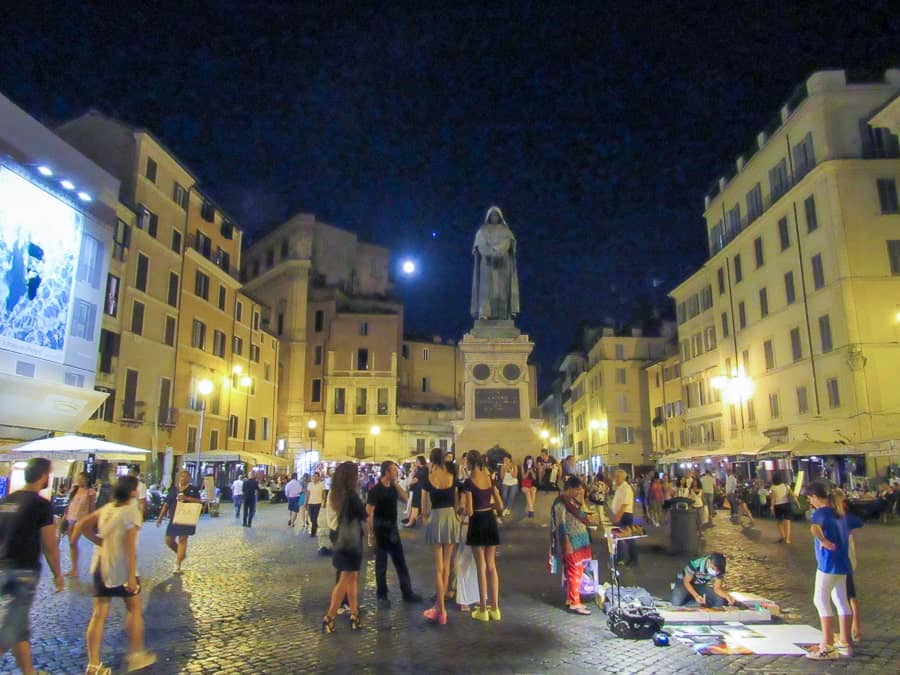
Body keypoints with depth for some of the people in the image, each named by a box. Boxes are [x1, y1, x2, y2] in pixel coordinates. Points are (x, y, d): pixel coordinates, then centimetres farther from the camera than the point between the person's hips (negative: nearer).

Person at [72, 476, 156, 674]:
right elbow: (130, 545, -19)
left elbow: (81, 526, 7)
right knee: (134, 609, 13)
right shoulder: (132, 512, -14)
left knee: (98, 615, 10)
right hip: (120, 568, -6)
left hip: (100, 565, 6)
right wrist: (132, 576, -18)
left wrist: (99, 541, 8)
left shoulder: (106, 508, 6)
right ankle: (136, 654, 20)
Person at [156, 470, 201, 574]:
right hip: (173, 519, 4)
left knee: (182, 540, -6)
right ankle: (181, 554, 33)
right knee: (169, 540, 5)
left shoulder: (193, 489, 1)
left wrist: (187, 498, -21)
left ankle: (177, 566, -1)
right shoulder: (173, 489, 9)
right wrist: (160, 517, 7)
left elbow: (199, 502, -8)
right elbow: (166, 504, 12)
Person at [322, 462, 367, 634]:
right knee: (345, 581, -1)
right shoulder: (351, 495, -20)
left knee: (352, 578, 14)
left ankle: (354, 615, 19)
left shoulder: (336, 493, 4)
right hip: (350, 541, -8)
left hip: (342, 540, 8)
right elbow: (364, 515, -9)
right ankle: (329, 618, 1)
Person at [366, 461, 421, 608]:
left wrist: (396, 483, -3)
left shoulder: (393, 488, 8)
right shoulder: (375, 490, -14)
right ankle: (382, 596, 15)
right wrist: (371, 534, -19)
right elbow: (369, 513, -16)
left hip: (393, 529, 7)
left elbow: (405, 498, 1)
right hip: (381, 529, -7)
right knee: (381, 564, 4)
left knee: (401, 562, 11)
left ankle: (407, 593, 19)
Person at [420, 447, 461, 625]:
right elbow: (457, 503, 6)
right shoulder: (452, 477, -2)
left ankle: (441, 610, 3)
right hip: (451, 518, 2)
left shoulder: (428, 479, -7)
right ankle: (439, 605, 20)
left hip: (436, 519, -2)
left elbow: (424, 508, -3)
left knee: (438, 566, 4)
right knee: (446, 565, 12)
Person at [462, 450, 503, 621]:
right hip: (491, 521, 5)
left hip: (478, 523, -5)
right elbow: (500, 506, 3)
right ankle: (495, 608, 18)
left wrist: (462, 510, 4)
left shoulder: (469, 482, -14)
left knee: (481, 567, 4)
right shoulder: (490, 479, 2)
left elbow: (469, 511, -17)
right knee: (491, 565, 13)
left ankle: (483, 610, 12)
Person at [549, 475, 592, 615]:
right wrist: (567, 543, -20)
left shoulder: (574, 500, 10)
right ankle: (574, 603, 5)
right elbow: (561, 525, -17)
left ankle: (571, 598, 24)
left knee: (578, 571, 14)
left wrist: (582, 498, 8)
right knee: (574, 572, -3)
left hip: (581, 539, 9)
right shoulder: (561, 503, -16)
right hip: (571, 541, -9)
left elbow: (582, 517, 17)